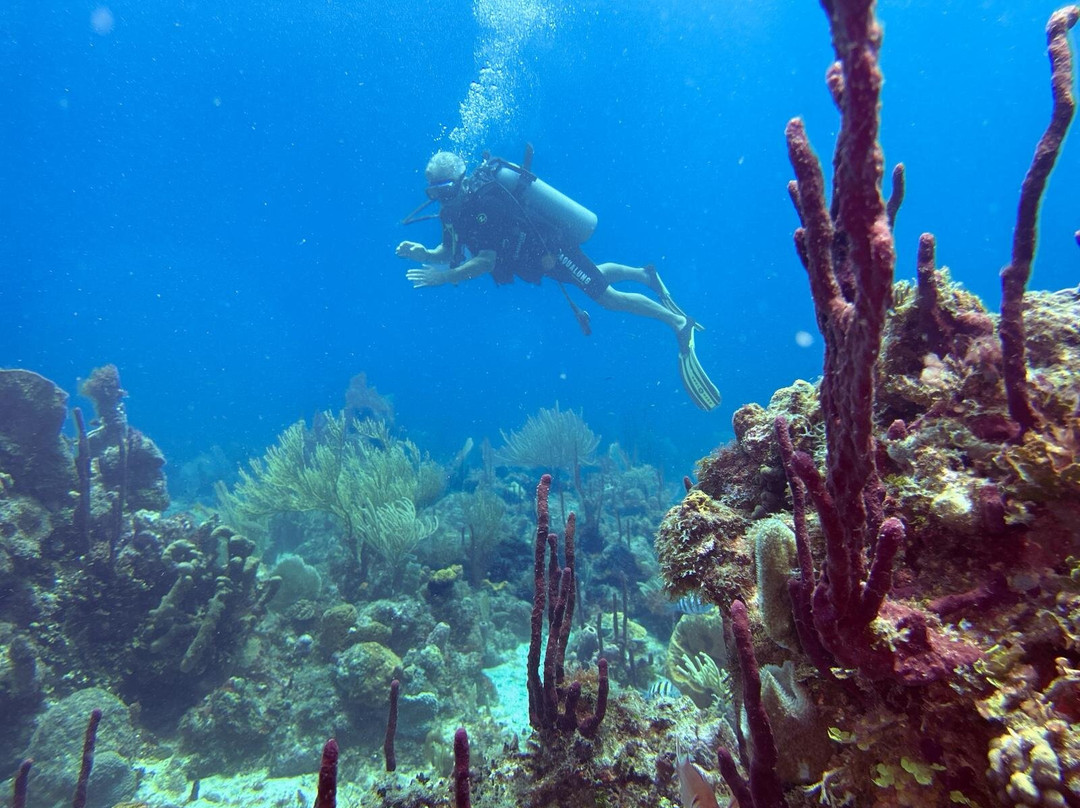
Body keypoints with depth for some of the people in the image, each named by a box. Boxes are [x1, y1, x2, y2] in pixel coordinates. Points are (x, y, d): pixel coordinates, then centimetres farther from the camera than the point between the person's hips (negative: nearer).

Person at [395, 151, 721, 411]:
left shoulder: (484, 203, -29)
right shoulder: (455, 209, -3)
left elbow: (485, 262, -35)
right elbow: (448, 252, 3)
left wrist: (441, 277, -36)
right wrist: (422, 252, -16)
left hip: (554, 249, -9)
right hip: (541, 254, 9)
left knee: (608, 297, -5)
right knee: (596, 276, 29)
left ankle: (679, 323, 6)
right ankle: (645, 275, 48)